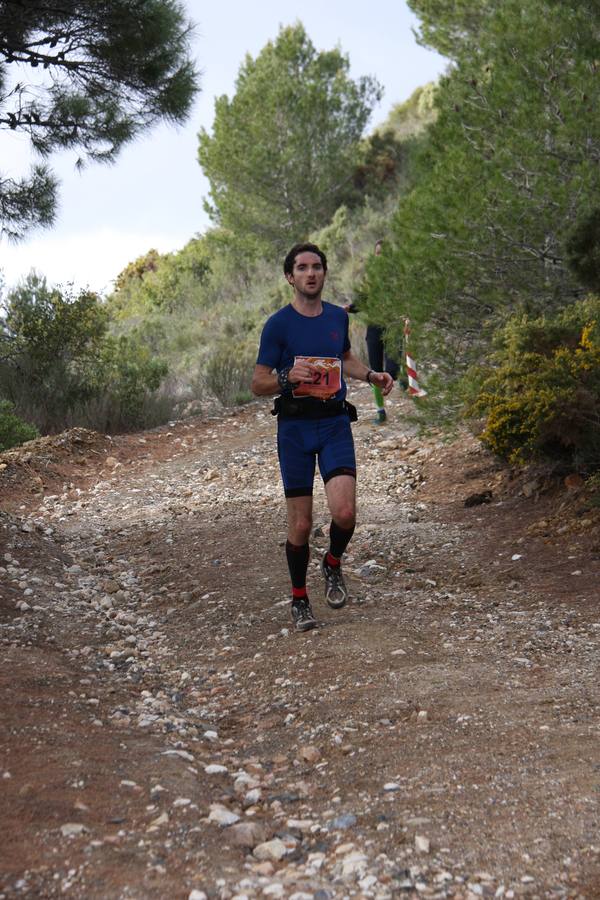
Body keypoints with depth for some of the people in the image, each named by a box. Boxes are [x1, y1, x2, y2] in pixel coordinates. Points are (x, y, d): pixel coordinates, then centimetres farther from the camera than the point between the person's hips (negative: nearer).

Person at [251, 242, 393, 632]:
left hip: (335, 424, 3)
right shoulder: (278, 324, -4)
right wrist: (287, 378, -23)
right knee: (301, 523, 2)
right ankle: (300, 600, 21)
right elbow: (258, 384, -3)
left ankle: (333, 565, 16)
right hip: (295, 427, -2)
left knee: (345, 512, -16)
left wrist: (372, 375, 10)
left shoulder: (338, 317, 9)